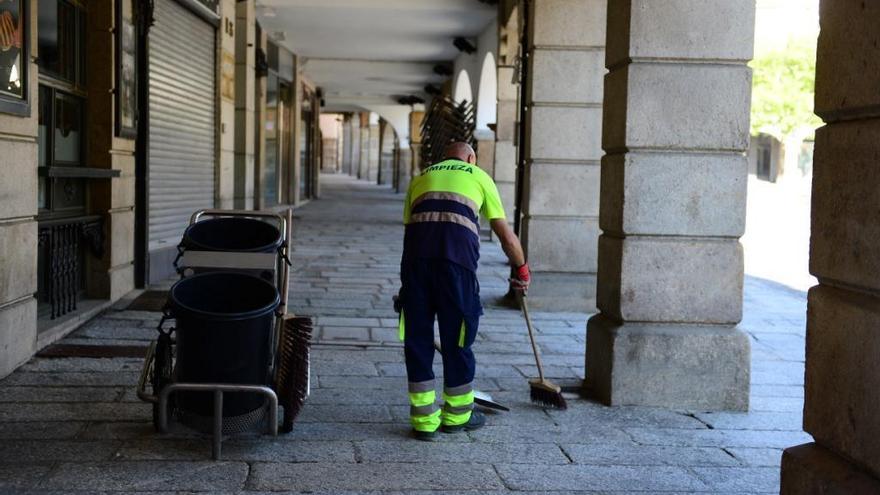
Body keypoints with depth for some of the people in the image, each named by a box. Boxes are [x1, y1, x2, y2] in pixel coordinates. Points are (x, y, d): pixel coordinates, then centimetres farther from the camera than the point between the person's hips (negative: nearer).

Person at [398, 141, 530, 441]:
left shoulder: (422, 178, 31)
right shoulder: (479, 177, 23)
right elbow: (506, 236, 21)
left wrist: (406, 284, 35)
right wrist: (521, 269, 37)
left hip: (416, 257, 3)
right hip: (457, 258, -2)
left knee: (417, 338, 11)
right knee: (457, 338, 12)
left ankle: (424, 421, 16)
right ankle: (457, 416, 26)